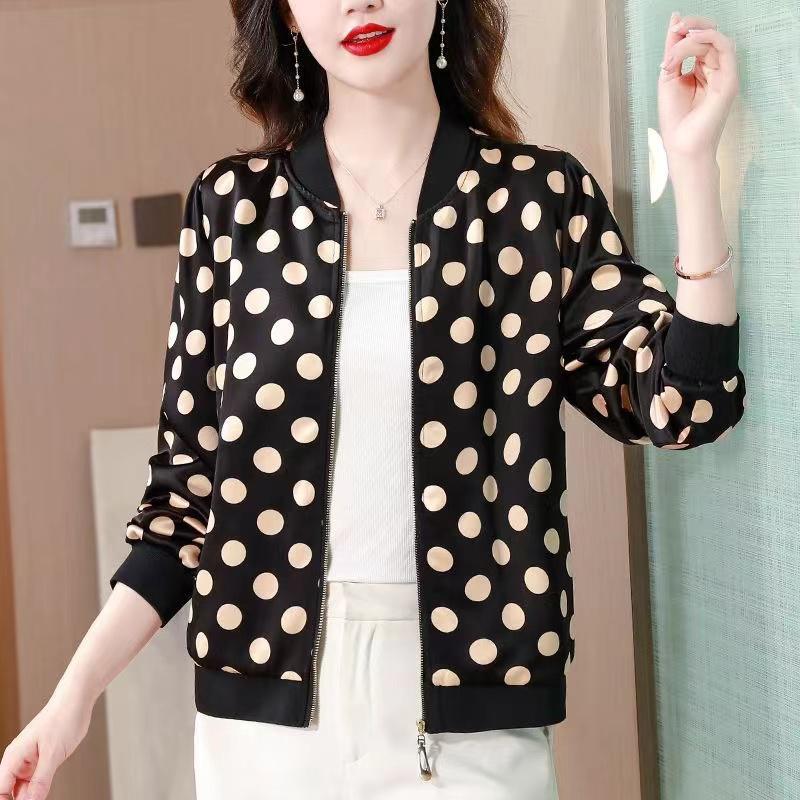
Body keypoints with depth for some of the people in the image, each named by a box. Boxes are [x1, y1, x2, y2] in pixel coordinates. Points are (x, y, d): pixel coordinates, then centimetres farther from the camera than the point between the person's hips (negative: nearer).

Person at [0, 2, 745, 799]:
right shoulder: (234, 203, 2)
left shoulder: (542, 196, 1)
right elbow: (191, 481, 5)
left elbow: (684, 403, -8)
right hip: (267, 703, 1)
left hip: (470, 712, -1)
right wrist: (76, 694, -1)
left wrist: (691, 158, -14)